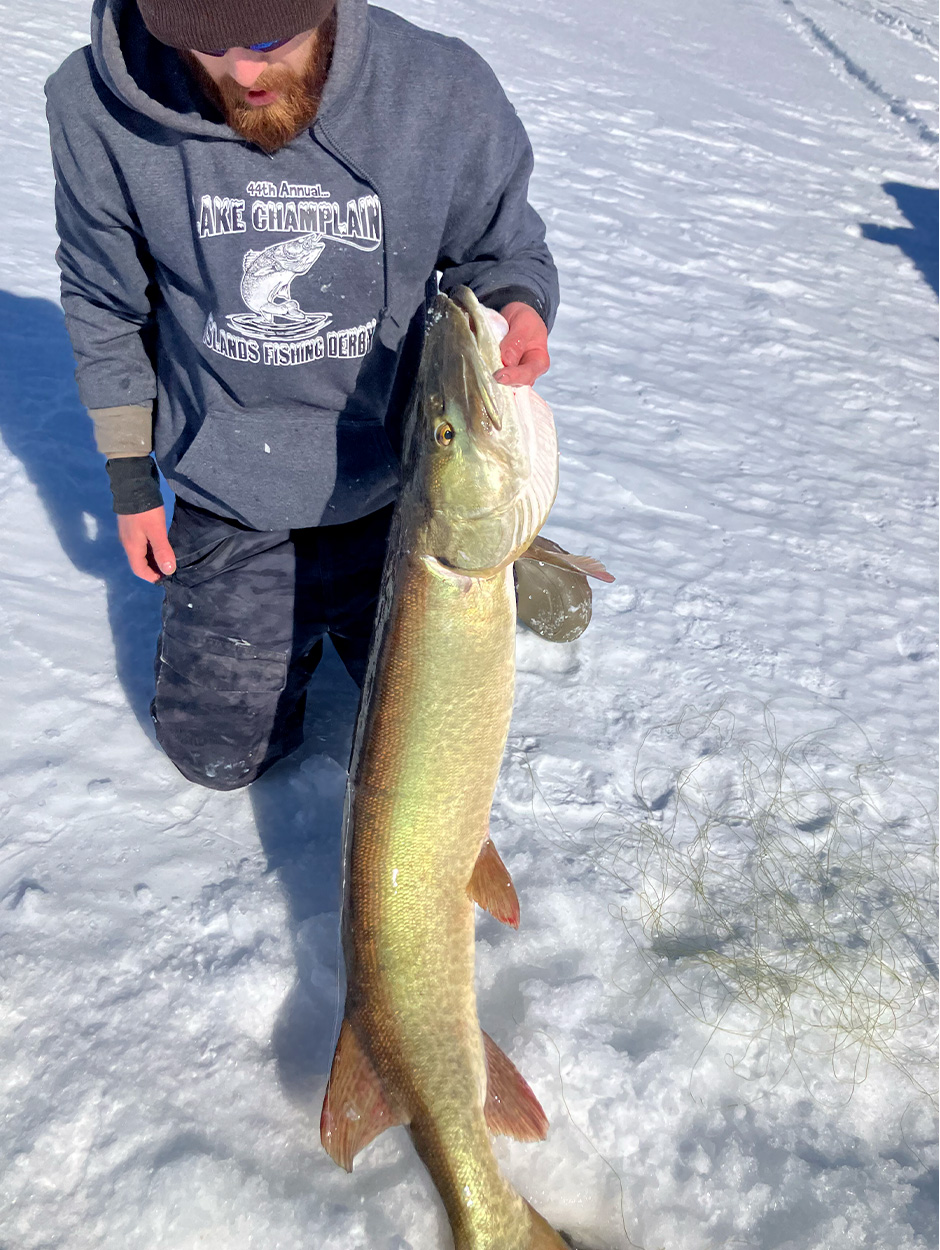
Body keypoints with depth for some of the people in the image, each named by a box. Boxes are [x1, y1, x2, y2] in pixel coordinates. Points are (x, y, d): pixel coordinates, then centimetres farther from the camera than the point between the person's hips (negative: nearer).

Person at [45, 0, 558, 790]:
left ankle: (338, 623, 43)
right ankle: (300, 631, 41)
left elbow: (505, 250, -1)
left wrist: (518, 306, -26)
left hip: (396, 496, 0)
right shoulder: (97, 108, -15)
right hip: (227, 514, 1)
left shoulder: (447, 94, -18)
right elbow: (105, 307, 0)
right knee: (221, 754, 13)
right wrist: (130, 479, 3)